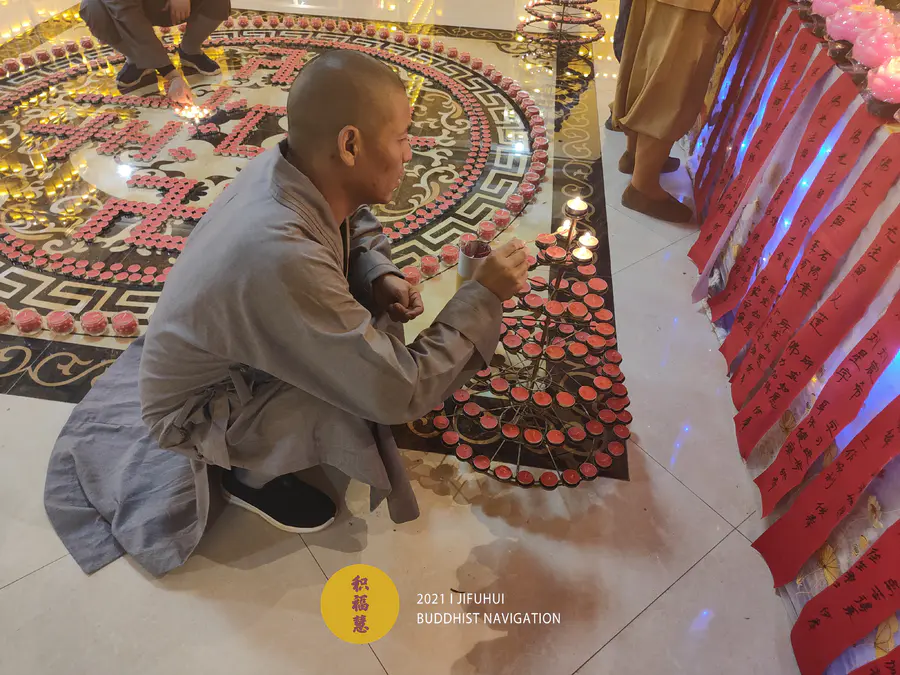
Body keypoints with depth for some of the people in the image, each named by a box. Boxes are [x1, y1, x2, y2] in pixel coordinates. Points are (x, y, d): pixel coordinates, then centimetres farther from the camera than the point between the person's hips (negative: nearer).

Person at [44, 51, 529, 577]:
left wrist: (381, 278, -16)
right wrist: (484, 296, -27)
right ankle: (251, 472, 3)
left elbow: (357, 228, 5)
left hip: (234, 355, 8)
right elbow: (398, 393, -35)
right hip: (197, 408, -7)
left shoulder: (293, 170, -19)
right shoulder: (280, 258, -42)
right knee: (376, 388, -27)